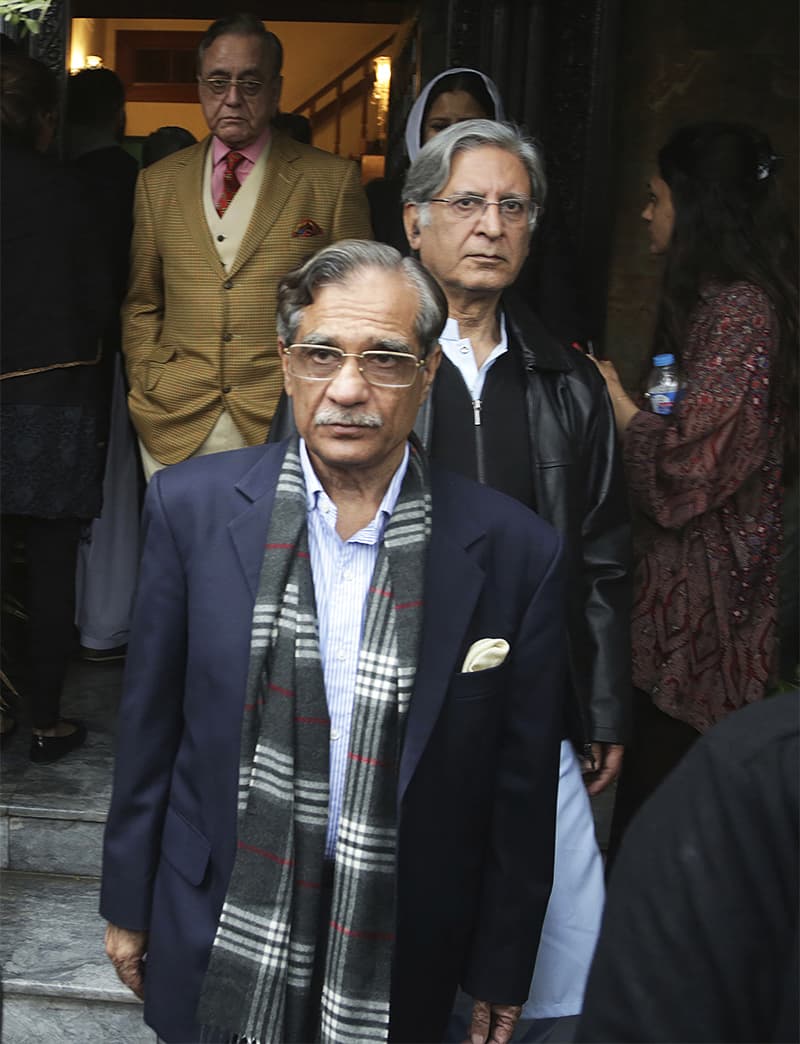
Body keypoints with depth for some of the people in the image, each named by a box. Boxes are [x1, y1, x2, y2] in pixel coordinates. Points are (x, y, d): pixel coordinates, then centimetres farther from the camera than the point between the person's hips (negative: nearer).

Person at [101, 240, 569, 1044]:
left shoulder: (514, 551, -15)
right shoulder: (191, 505, -11)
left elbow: (520, 783, -5)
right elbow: (150, 721, -2)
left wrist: (501, 972, 2)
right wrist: (128, 904, 5)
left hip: (399, 961, 0)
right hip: (216, 940, 1)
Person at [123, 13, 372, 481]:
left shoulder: (334, 179, 2)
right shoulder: (158, 182, 11)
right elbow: (141, 305, 15)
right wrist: (148, 386, 3)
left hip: (286, 425, -2)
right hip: (174, 425, 3)